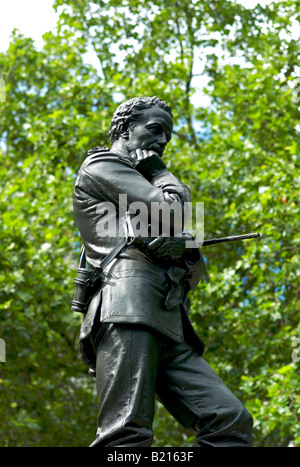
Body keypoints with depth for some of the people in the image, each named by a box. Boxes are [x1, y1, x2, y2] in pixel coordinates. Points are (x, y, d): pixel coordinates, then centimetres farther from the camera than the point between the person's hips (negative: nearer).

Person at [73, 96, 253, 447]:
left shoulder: (147, 192, 39)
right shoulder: (101, 164, 15)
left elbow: (195, 271, 25)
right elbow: (171, 212, 0)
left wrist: (183, 247, 0)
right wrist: (162, 173, 22)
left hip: (168, 326, 8)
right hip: (128, 303, -8)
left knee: (231, 423, -10)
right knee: (128, 436, -24)